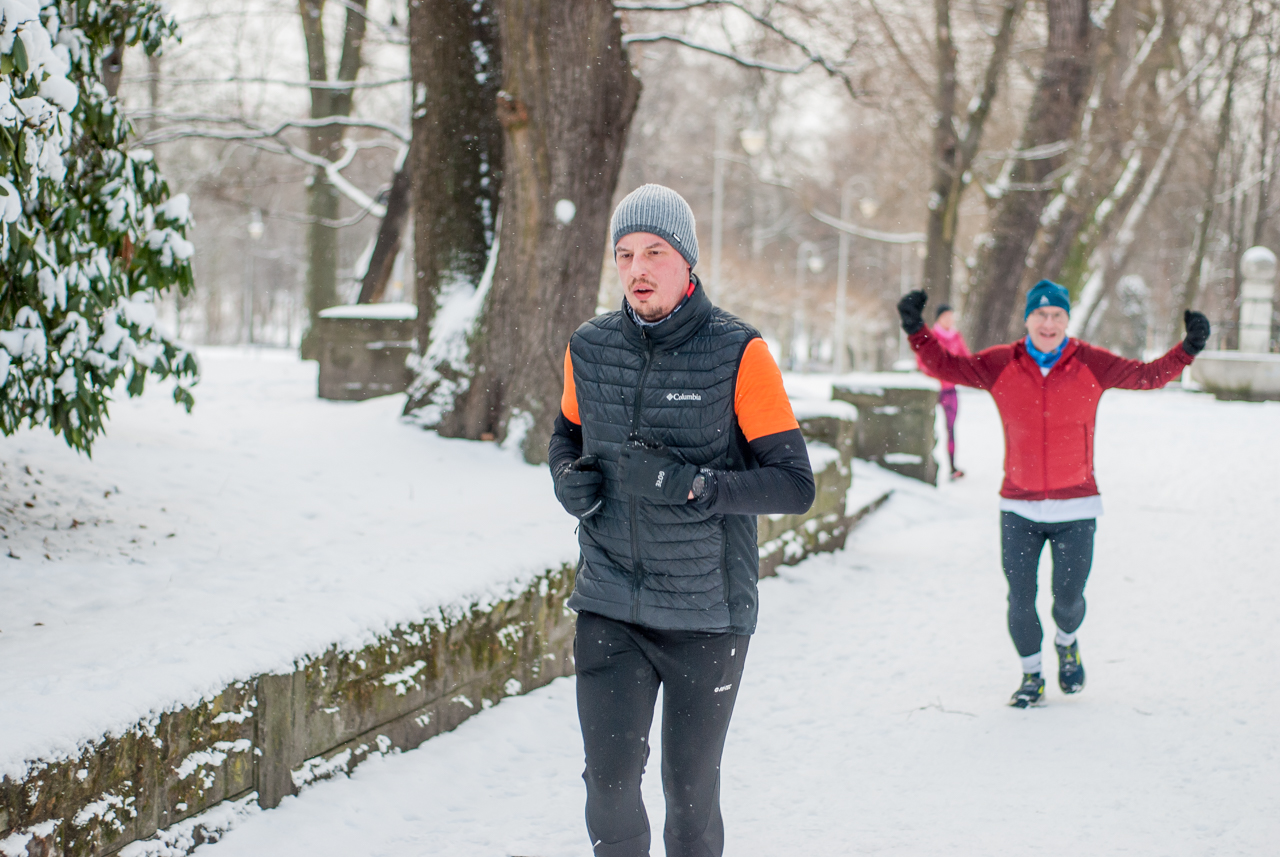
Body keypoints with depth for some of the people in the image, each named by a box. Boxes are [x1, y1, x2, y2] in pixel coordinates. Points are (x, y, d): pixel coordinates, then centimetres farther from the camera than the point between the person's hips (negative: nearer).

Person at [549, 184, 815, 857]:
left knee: (691, 790, 8)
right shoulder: (588, 349, 3)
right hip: (609, 607, 2)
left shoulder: (738, 354, -9)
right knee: (610, 780, -3)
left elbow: (795, 484, -11)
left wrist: (691, 483, -24)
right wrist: (570, 479, -1)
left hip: (707, 613, -2)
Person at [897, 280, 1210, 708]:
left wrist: (1186, 350, -15)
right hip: (1018, 507, 1)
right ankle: (1031, 676, 23)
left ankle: (1067, 643, 39)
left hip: (1075, 508, 0)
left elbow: (1148, 375, -1)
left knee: (1068, 597, 4)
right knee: (1020, 599, 1)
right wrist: (917, 331, -14)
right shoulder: (1000, 365, -2)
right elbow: (945, 365, 1)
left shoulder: (1092, 364, -3)